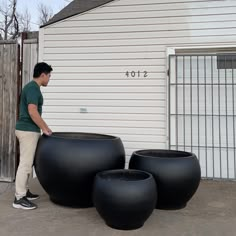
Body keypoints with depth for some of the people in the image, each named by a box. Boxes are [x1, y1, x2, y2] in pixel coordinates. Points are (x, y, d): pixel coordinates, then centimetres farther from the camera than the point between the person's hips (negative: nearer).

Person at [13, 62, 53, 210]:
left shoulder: (32, 87, 15)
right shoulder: (33, 88, -16)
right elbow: (32, 112, -25)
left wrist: (45, 127, 21)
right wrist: (44, 128, -16)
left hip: (28, 130, 10)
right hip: (28, 131, -10)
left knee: (28, 163, 17)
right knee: (25, 164, -6)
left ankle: (24, 191, 27)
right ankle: (19, 198, 0)